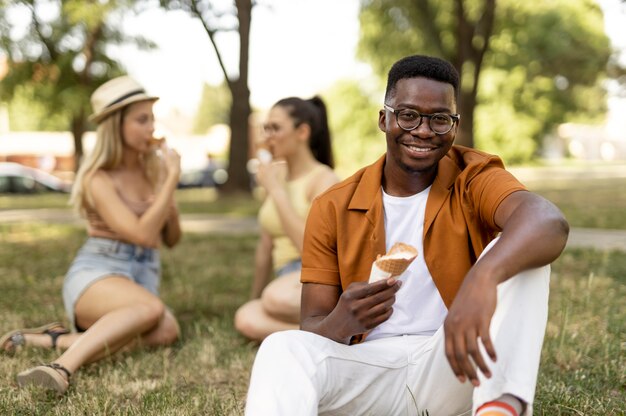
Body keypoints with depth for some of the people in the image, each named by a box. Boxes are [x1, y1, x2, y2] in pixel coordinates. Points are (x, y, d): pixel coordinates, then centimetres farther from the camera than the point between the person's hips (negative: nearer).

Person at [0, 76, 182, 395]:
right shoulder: (99, 179, -9)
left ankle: (55, 339, -26)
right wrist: (173, 178, -15)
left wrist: (170, 212, -4)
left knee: (166, 332, -31)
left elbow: (172, 240, 18)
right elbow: (143, 235, -21)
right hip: (96, 274, -6)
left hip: (143, 277, 6)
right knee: (152, 308, -39)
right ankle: (62, 367, -44)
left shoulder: (154, 168, 10)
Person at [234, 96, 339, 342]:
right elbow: (266, 247, 20)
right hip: (289, 280, 6)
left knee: (276, 297, -38)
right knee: (246, 320, -27)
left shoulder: (324, 179, -7)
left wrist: (276, 190, -15)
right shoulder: (276, 178, 13)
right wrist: (255, 299, 26)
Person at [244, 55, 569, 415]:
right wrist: (341, 323, -25)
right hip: (370, 373, 2)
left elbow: (549, 221, -26)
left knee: (518, 256, -23)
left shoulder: (475, 180, -3)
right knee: (283, 349, -27)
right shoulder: (333, 210, 2)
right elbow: (313, 326, 1)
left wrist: (483, 276, -48)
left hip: (455, 370, -1)